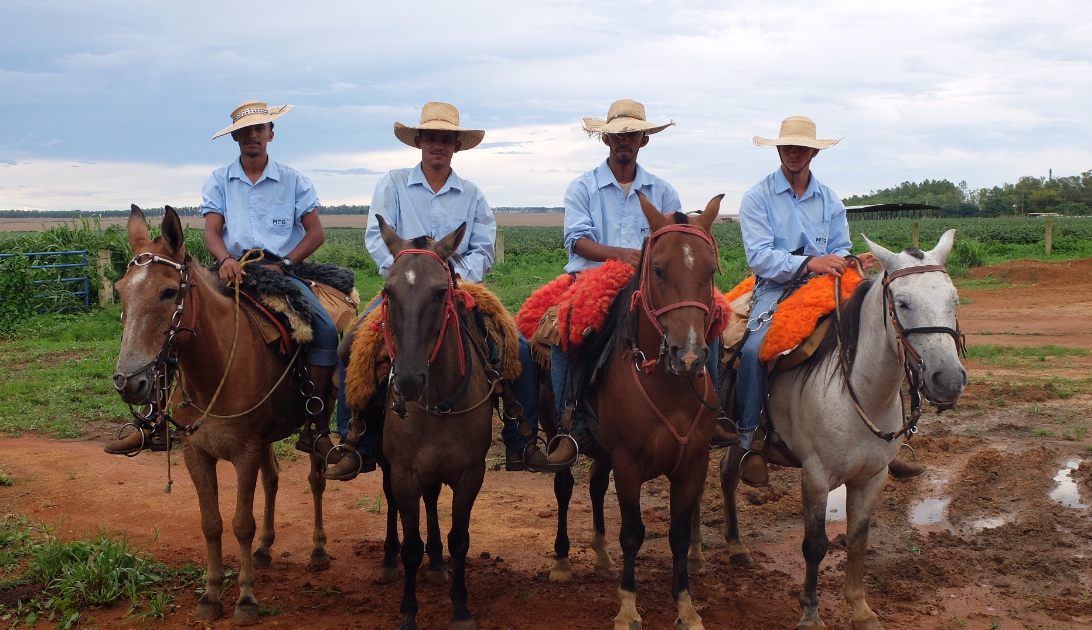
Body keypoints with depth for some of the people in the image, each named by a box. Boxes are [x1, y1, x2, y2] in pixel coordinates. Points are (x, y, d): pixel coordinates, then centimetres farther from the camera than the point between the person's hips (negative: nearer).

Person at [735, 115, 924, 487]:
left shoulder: (830, 200, 13)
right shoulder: (758, 198, -1)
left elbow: (840, 251, 11)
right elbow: (759, 255, -13)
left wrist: (855, 261, -13)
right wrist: (809, 263, -26)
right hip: (775, 289, -4)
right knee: (754, 349, -31)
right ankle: (749, 443, -19)